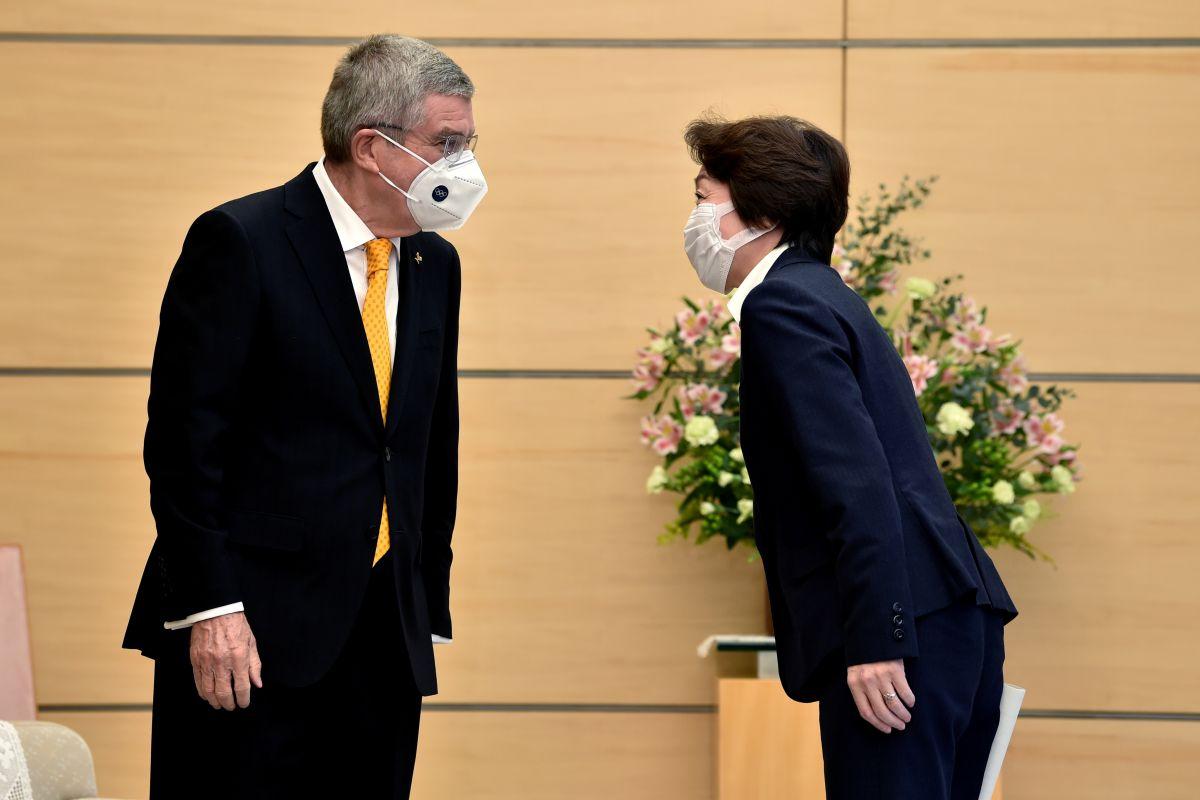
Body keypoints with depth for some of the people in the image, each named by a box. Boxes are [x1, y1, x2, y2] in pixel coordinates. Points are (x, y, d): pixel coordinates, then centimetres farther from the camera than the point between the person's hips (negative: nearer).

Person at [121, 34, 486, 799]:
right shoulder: (241, 242, -8)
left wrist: (430, 613, 13)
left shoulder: (434, 264, 13)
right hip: (251, 630, -6)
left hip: (385, 643, 6)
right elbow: (183, 441, -11)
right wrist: (209, 610, -16)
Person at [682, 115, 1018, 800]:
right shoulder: (821, 293, 23)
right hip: (960, 613, 10)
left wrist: (876, 640, -22)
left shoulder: (780, 305, -7)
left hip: (901, 616, -10)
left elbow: (856, 477, -18)